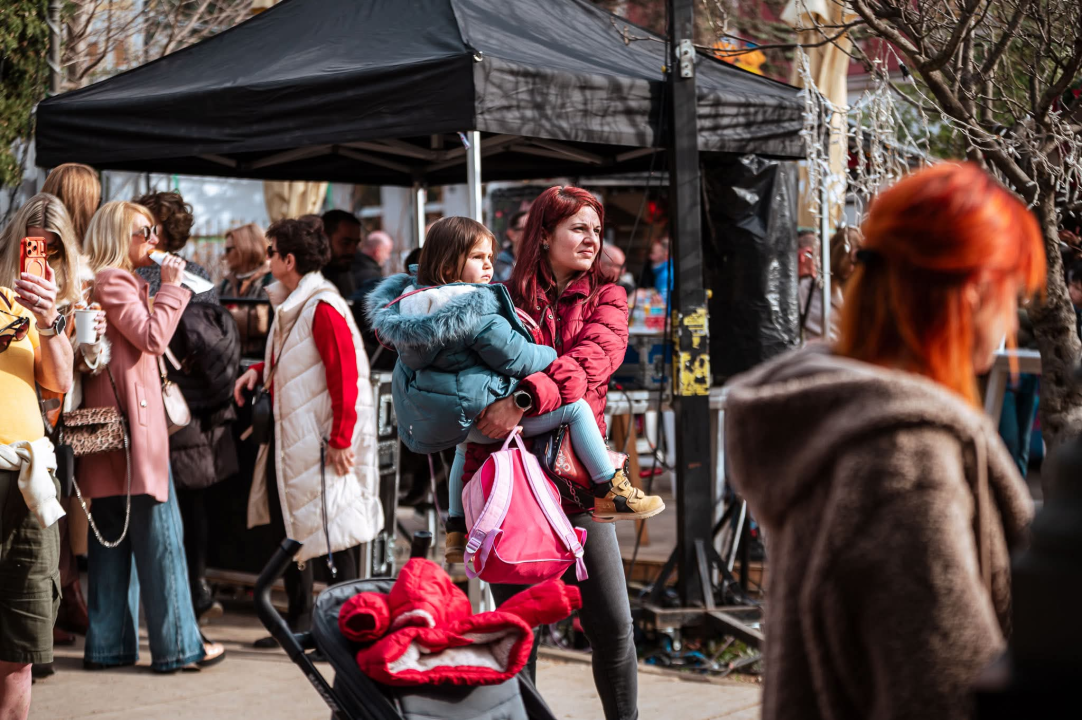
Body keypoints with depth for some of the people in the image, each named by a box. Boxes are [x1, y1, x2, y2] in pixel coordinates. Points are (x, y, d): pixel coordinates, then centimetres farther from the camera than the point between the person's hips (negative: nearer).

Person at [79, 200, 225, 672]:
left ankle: (108, 644, 13)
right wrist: (171, 286, -12)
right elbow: (153, 337, -19)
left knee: (113, 536, 10)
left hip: (108, 428, 10)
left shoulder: (116, 281, 20)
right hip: (132, 421, -10)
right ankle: (178, 645, -3)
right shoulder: (114, 282, -10)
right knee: (158, 535, -6)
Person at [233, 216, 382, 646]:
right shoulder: (288, 304, 12)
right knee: (285, 522, 13)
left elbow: (345, 377, -20)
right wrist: (260, 371, 7)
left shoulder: (323, 308, -17)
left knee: (333, 530, -4)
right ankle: (299, 620, 23)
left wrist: (341, 440, -21)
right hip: (289, 433, 10)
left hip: (320, 437, -10)